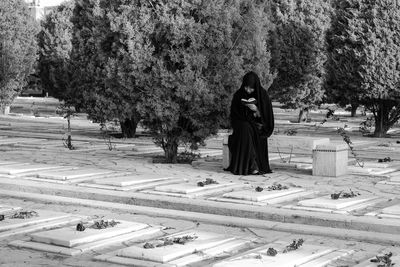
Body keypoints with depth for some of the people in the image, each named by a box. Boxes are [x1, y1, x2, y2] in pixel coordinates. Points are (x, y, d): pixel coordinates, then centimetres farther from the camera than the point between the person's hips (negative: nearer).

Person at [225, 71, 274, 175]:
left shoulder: (263, 95, -3)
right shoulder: (238, 95, -1)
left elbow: (267, 116, -3)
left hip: (257, 124, 0)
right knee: (245, 130, -35)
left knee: (258, 132, -35)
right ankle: (252, 166, -40)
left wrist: (256, 110, -22)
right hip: (242, 123, 0)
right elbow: (234, 115, 2)